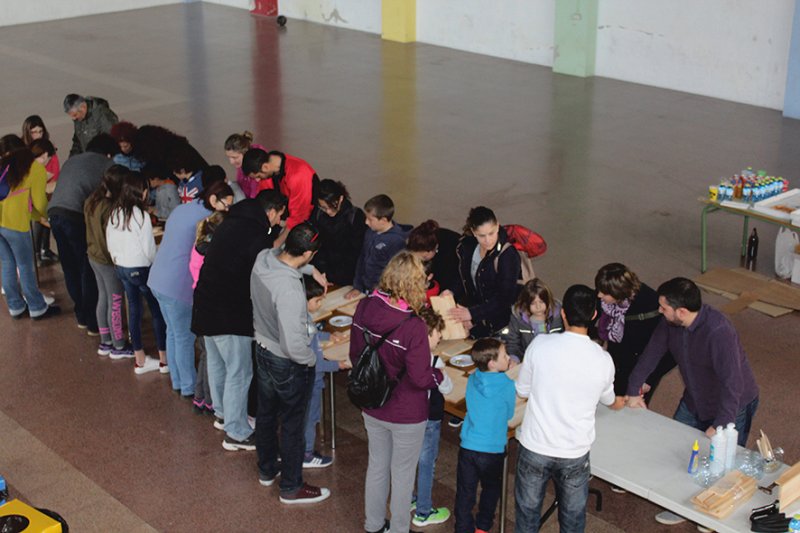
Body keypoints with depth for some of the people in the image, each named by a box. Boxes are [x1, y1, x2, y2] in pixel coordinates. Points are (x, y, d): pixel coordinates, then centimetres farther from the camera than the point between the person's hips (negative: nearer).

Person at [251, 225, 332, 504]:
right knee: (292, 426, 13)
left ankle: (267, 470, 48)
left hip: (263, 349, 8)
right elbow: (293, 345, -34)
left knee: (266, 414, 26)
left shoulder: (263, 259, -15)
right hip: (288, 364, -8)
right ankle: (291, 488, 31)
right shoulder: (289, 290, -39)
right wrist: (312, 359, -15)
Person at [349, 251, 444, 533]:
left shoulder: (364, 308, -14)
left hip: (372, 408, 6)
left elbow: (355, 355, 1)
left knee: (377, 466, 25)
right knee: (402, 474, 16)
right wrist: (439, 375, -2)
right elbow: (420, 378, -23)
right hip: (406, 415, -6)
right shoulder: (413, 327, -32)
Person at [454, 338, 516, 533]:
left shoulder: (472, 379, -4)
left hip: (467, 446, 2)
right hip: (492, 450, -2)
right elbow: (509, 414, -1)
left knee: (465, 493, 13)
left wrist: (503, 371, 10)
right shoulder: (508, 386, -16)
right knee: (491, 489, 22)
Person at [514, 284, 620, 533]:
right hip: (575, 452, 0)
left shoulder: (540, 345, -15)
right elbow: (608, 401, 11)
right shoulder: (603, 360, -11)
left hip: (535, 447, 0)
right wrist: (624, 402, 36)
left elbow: (522, 391, -1)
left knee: (528, 510, 20)